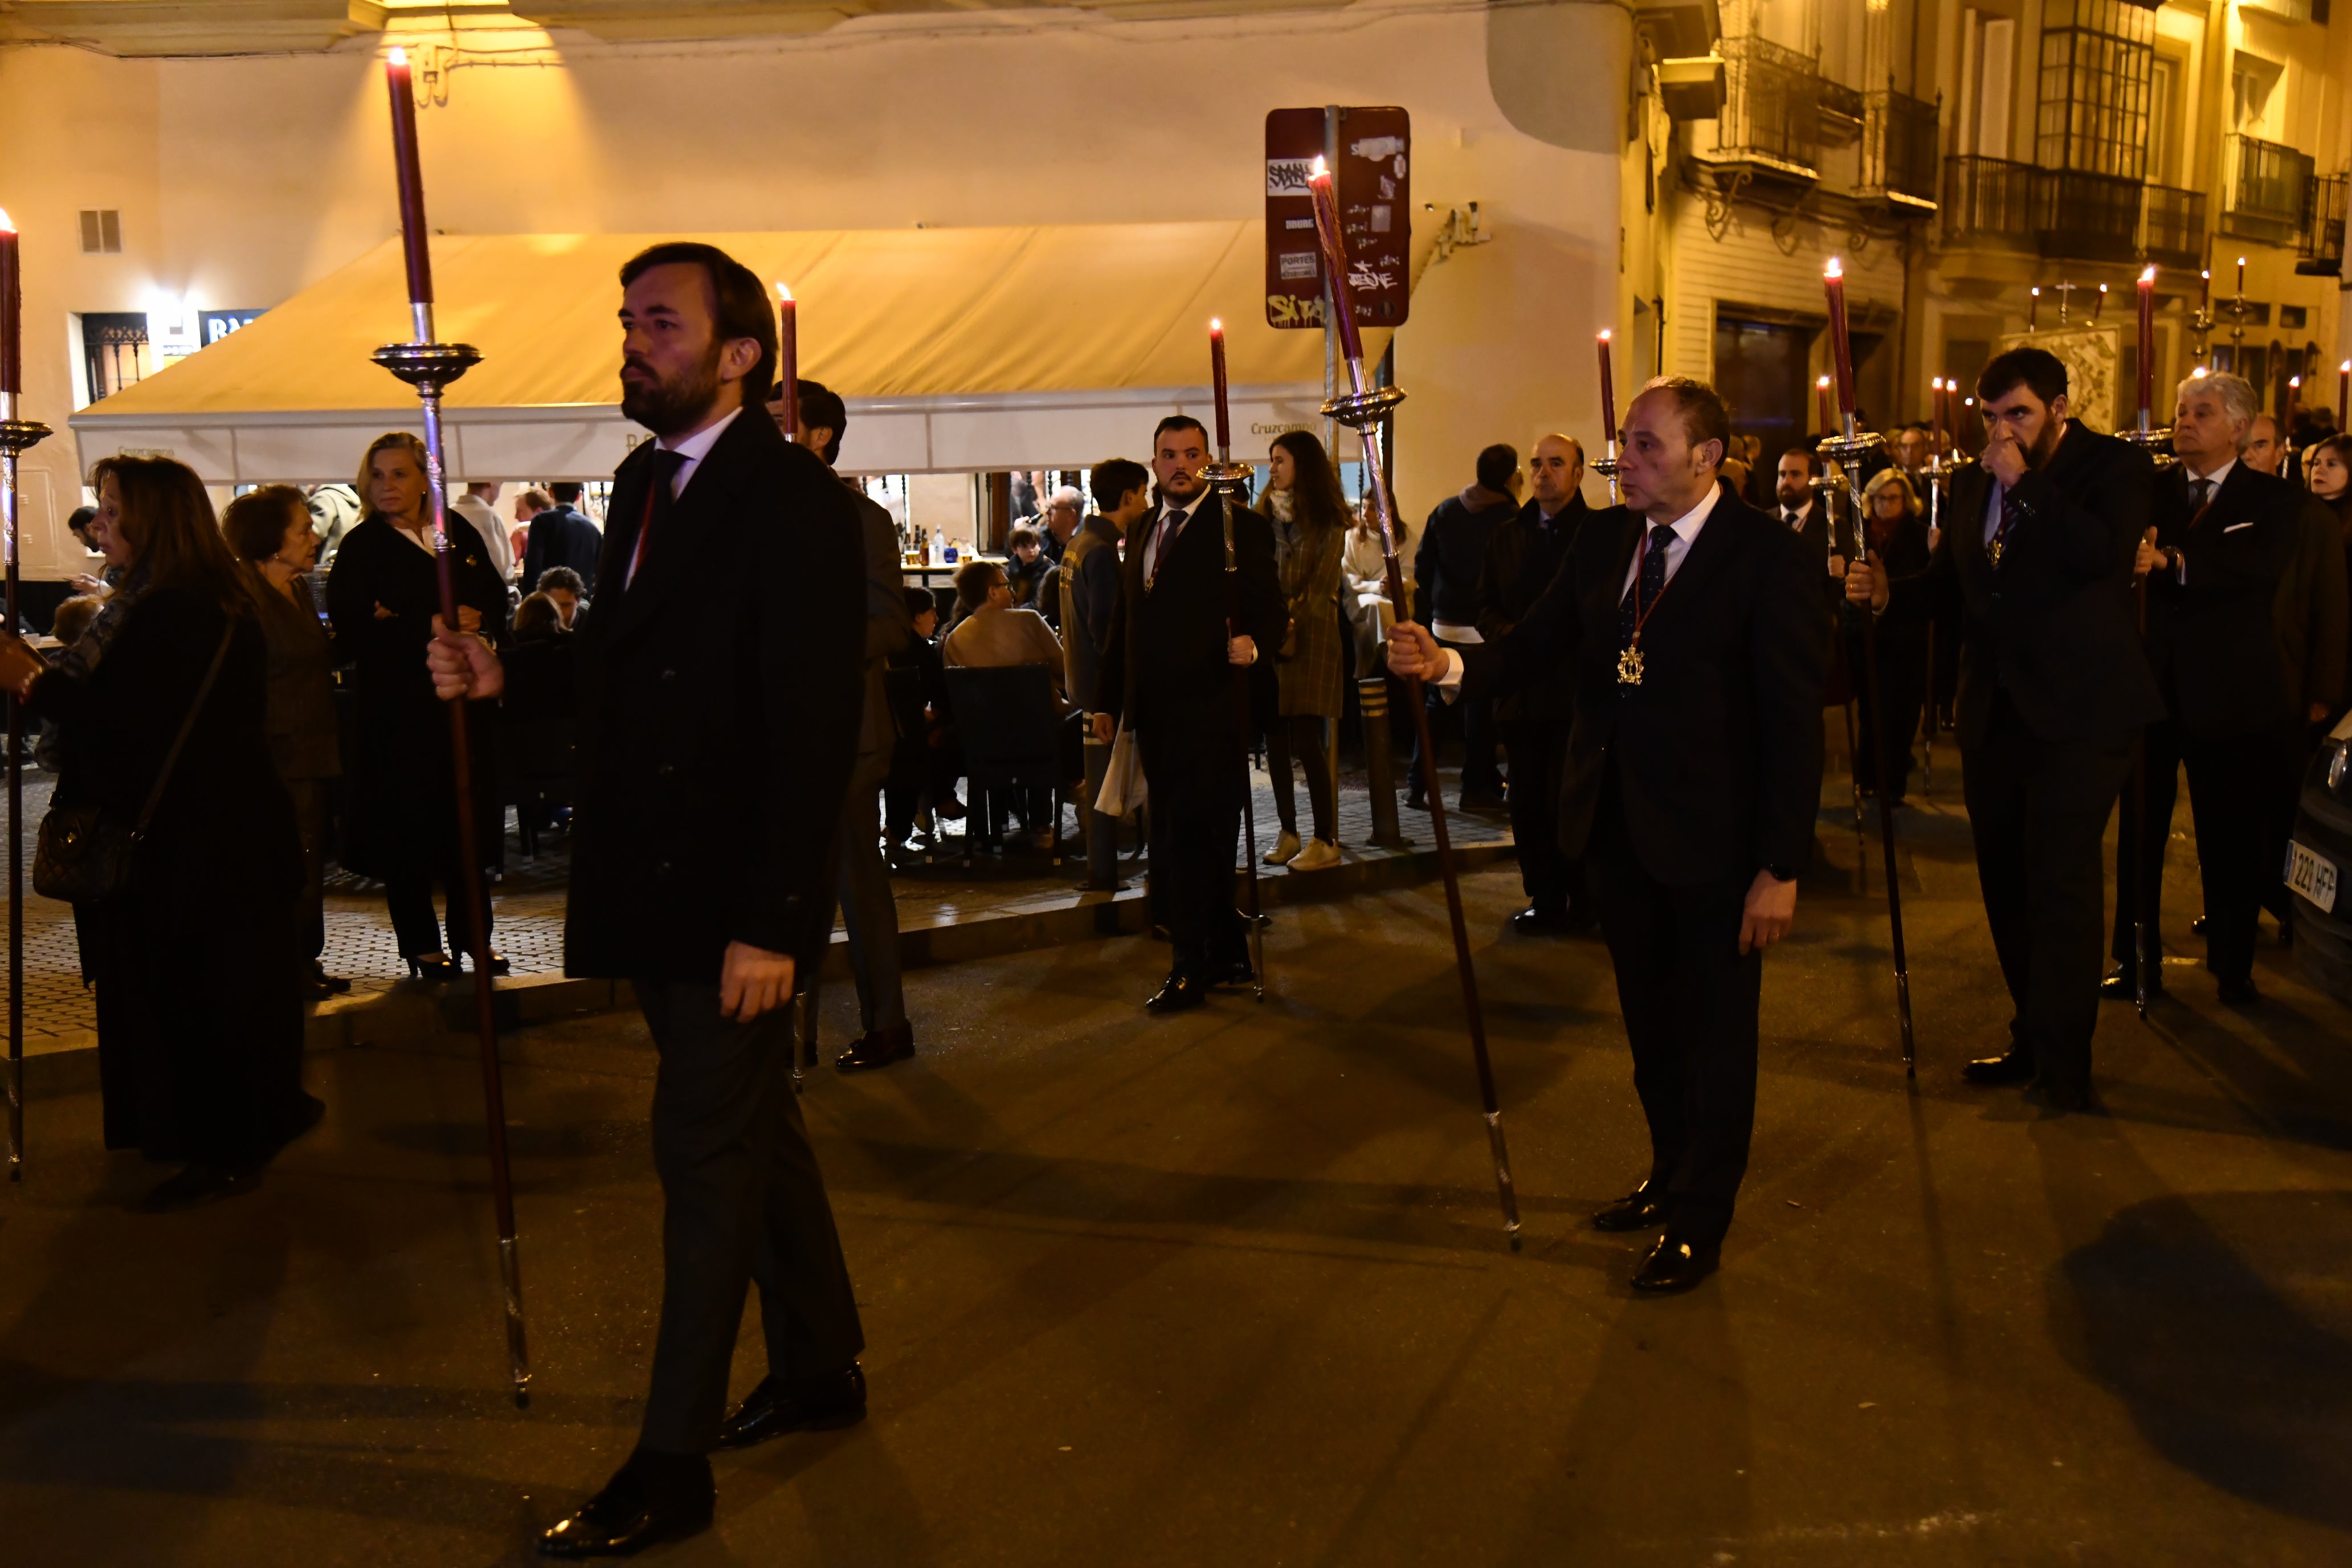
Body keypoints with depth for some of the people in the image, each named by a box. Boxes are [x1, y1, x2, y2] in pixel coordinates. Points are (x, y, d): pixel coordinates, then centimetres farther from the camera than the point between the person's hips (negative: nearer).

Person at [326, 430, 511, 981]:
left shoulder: (459, 534, 10)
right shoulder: (360, 548, -2)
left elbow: (495, 603, 11)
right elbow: (350, 635, -12)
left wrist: (472, 624, -10)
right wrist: (429, 629, -17)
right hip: (398, 711, -3)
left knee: (470, 819, 6)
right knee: (407, 826, 0)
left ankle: (470, 936, 18)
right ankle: (422, 946, 12)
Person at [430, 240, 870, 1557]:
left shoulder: (798, 501, -15)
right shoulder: (646, 482, 12)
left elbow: (816, 729, -20)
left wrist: (770, 921, -24)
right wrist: (504, 678, -3)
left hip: (735, 901, -8)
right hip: (659, 887, 8)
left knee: (707, 1152, -1)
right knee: (755, 1129, 18)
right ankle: (822, 1367, 35)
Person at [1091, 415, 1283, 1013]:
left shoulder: (1241, 527, -4)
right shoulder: (1144, 531, 17)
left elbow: (1270, 611, -8)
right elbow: (1123, 621, 20)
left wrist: (1252, 643, -30)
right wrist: (1106, 700, 17)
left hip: (1211, 712, -7)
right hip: (1155, 713, 7)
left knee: (1189, 844, -5)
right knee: (1195, 844, 14)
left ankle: (1193, 968, 5)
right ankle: (1228, 956, 25)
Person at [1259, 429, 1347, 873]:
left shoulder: (1327, 520, -1)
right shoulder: (1268, 515, 13)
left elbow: (1320, 586, -5)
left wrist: (1289, 623, -12)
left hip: (1311, 637, -5)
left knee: (1309, 742, -8)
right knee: (1276, 740, 4)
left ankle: (1326, 840, -2)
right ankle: (1288, 834, 13)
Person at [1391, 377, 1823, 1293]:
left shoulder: (1765, 556, -15)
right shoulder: (1604, 541, 5)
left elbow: (1794, 718, -16)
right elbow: (1538, 645, 3)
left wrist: (1782, 867, -18)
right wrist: (1448, 662, -18)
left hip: (1713, 839, -6)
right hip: (1618, 827, 6)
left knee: (1716, 1035, 9)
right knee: (1648, 1022, 21)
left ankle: (1700, 1222, 25)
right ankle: (1671, 1175, 41)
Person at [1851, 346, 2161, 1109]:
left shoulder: (2114, 467, -6)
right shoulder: (1973, 481, 13)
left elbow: (2103, 552, -24)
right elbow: (1948, 582, 15)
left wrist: (2026, 481, -20)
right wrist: (1888, 592, -4)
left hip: (2079, 711, -7)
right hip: (1994, 711, 7)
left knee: (2060, 881, -6)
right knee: (2006, 881, 12)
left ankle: (2062, 1059, 3)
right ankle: (2033, 1038, 26)